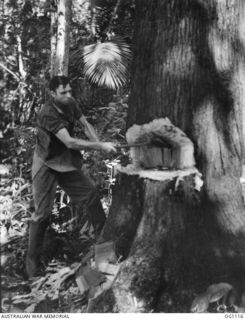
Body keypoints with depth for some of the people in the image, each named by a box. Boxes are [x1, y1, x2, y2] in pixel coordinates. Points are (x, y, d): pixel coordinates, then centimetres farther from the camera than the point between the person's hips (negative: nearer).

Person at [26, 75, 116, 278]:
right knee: (43, 213, -6)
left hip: (66, 162, 7)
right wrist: (100, 146, -33)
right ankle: (32, 262, 7)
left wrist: (99, 144, -14)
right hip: (47, 166, -7)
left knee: (91, 194, 8)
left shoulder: (70, 104, -7)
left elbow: (85, 125, 3)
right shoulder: (48, 114, -30)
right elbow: (69, 142, -36)